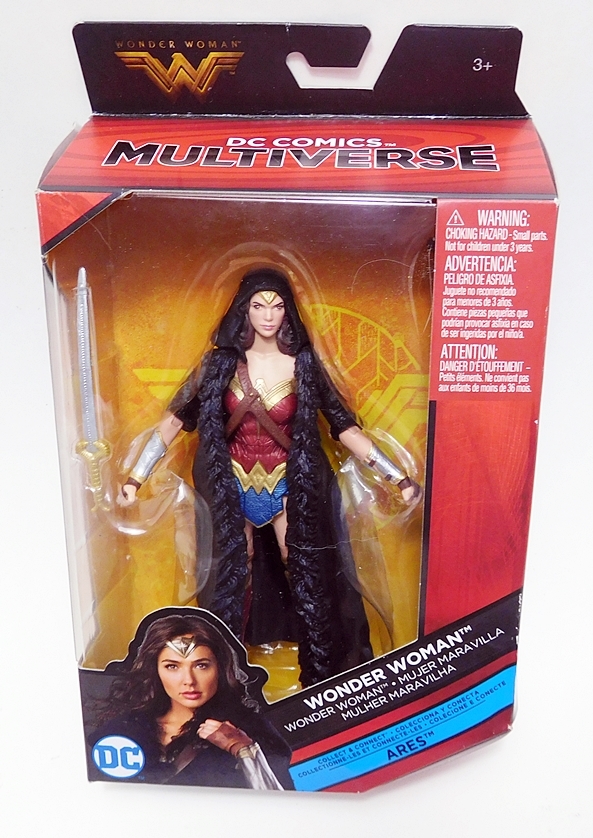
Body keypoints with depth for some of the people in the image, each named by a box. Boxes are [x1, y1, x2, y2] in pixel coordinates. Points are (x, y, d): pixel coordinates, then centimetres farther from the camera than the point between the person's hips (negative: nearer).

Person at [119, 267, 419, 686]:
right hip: (233, 486, 1)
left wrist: (399, 478, -9)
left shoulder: (303, 364, -6)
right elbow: (175, 420, -3)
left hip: (288, 487, -1)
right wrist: (136, 477, -9)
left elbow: (345, 428, -5)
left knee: (305, 576, 1)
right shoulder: (222, 361, -3)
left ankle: (321, 672, 20)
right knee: (232, 577, 8)